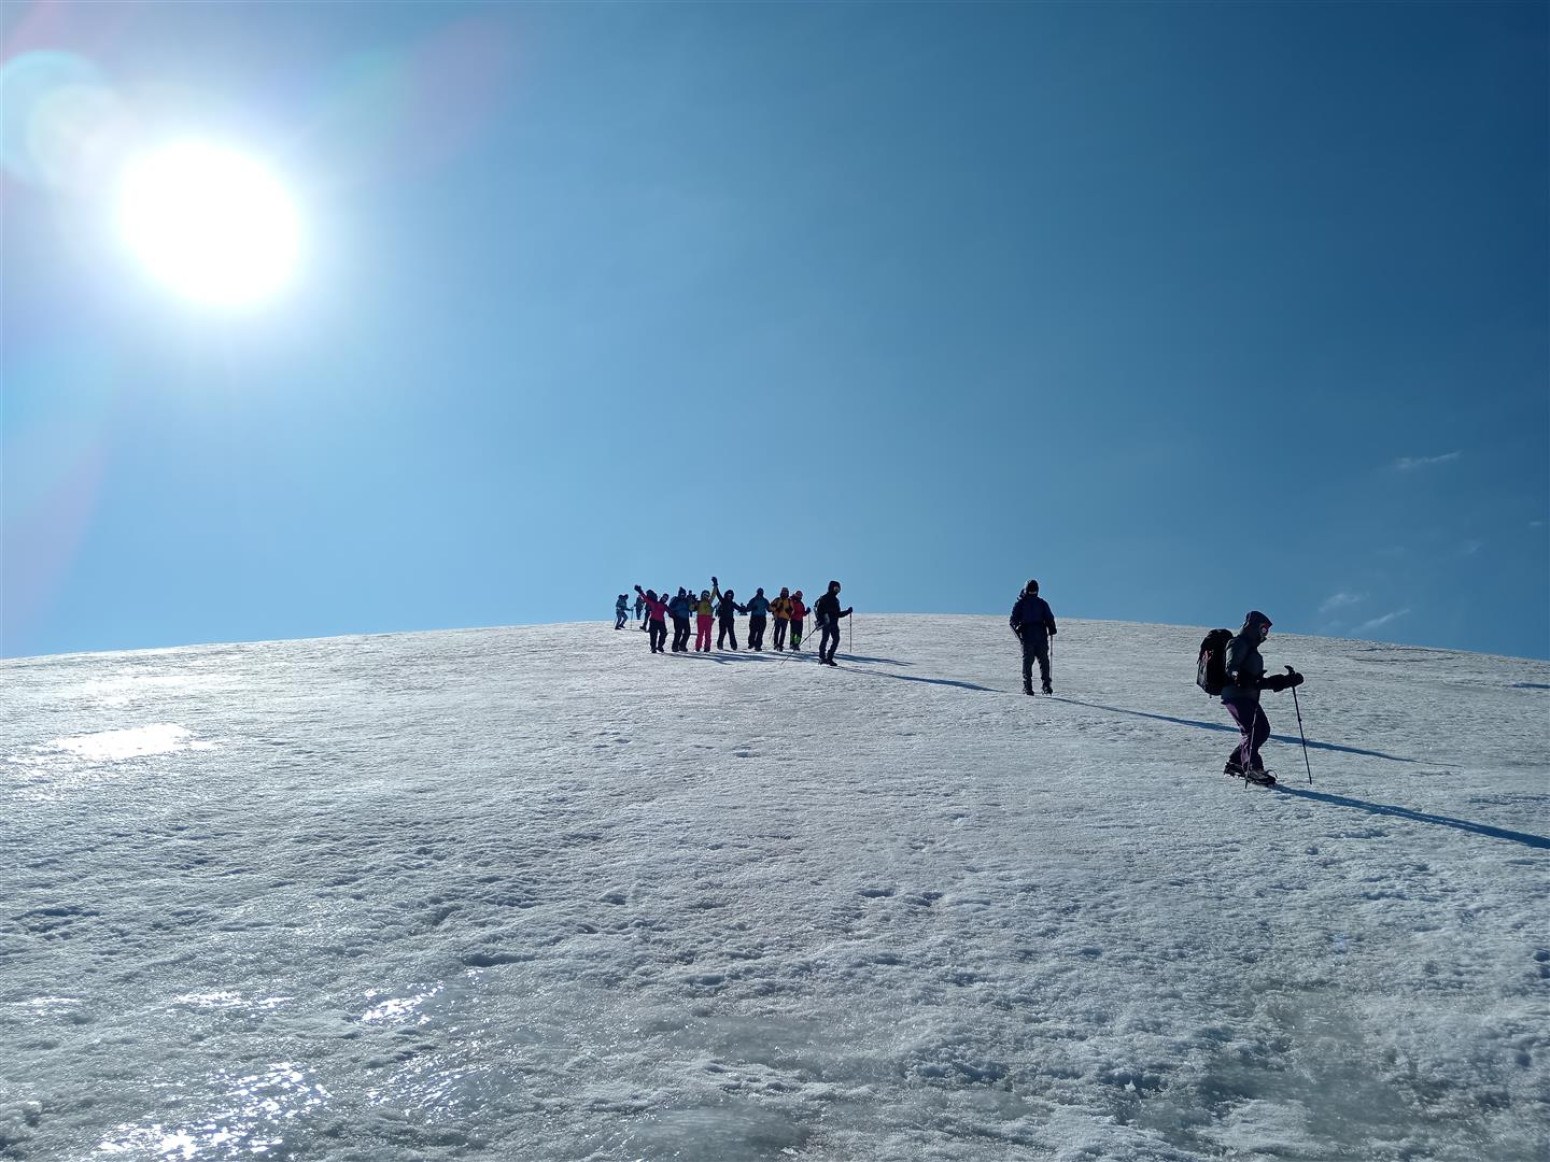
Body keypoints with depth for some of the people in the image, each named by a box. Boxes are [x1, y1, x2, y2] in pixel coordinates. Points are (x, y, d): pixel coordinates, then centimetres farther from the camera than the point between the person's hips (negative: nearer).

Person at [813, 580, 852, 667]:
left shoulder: (836, 600, 24)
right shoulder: (824, 598, 0)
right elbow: (819, 609, -11)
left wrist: (848, 612, 20)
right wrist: (820, 620, -22)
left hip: (834, 623, 8)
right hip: (826, 622, -8)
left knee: (836, 639, -1)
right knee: (825, 638, -11)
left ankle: (829, 658, 2)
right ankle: (822, 657, -8)